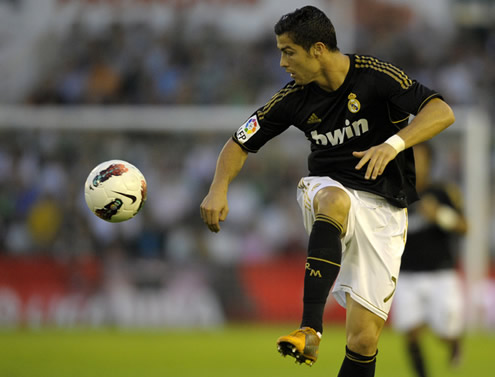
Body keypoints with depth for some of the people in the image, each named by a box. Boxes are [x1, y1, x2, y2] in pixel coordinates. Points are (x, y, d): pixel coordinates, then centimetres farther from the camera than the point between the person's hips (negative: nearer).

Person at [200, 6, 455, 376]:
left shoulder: (375, 76, -13)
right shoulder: (296, 97, -2)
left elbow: (442, 112, -22)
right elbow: (241, 143, 7)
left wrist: (394, 144, -37)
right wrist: (219, 190, -11)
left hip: (382, 209, -1)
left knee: (364, 340, -10)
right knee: (335, 201, -39)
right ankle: (310, 329, -47)